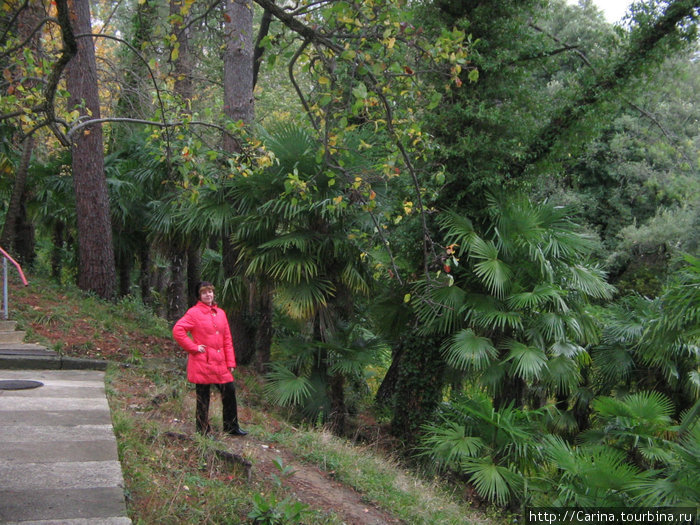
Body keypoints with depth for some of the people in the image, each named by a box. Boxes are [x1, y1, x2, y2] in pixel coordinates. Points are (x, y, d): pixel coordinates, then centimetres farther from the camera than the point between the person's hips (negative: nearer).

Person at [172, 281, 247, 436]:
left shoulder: (220, 313, 12)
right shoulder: (194, 312, -6)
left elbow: (227, 339, 13)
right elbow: (177, 330, -15)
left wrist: (230, 362, 7)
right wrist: (194, 347, -13)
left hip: (219, 363, 6)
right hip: (202, 363, -6)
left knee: (229, 391, 7)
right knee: (203, 397, 2)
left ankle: (231, 427, 22)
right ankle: (203, 431, 15)